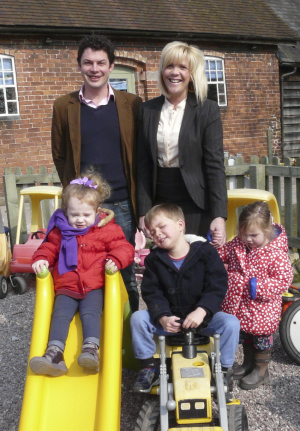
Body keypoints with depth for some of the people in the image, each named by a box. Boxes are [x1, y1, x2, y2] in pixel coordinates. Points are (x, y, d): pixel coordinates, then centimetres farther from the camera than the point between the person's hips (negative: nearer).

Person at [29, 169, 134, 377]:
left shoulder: (107, 229, 1)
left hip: (94, 286, -2)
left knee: (90, 314, -23)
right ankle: (54, 354, -21)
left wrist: (116, 260, -22)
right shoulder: (59, 230, 9)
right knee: (60, 315, -13)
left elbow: (123, 248, -1)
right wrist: (41, 258, -2)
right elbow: (49, 247, 19)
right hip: (66, 287, 3)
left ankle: (91, 350, -27)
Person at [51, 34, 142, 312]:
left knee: (125, 271, 10)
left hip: (121, 205, 0)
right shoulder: (64, 107, 6)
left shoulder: (131, 105, 3)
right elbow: (59, 156, 11)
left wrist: (138, 198, 1)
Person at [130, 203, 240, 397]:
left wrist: (201, 311, -30)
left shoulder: (205, 251, -9)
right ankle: (149, 367, 1)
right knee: (138, 318, -19)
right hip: (168, 318, 2)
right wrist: (163, 318, -24)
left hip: (202, 316, -2)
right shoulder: (154, 259, -1)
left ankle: (224, 368, -1)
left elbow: (217, 287, -14)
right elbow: (152, 293, -5)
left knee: (231, 323, -27)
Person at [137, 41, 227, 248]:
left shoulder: (208, 110, -2)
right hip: (159, 204, 3)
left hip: (195, 207, -2)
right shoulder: (148, 109, 6)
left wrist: (219, 215, -14)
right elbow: (144, 165, 5)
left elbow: (215, 165, -6)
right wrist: (143, 212, -1)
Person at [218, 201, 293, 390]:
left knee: (261, 338, 14)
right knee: (245, 336, 24)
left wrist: (258, 286, -29)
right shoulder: (237, 244, -5)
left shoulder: (276, 253, -22)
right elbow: (222, 254, 8)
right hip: (240, 305, 6)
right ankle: (249, 363, 46)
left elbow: (284, 279, -22)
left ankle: (261, 371, 35)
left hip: (262, 309, -6)